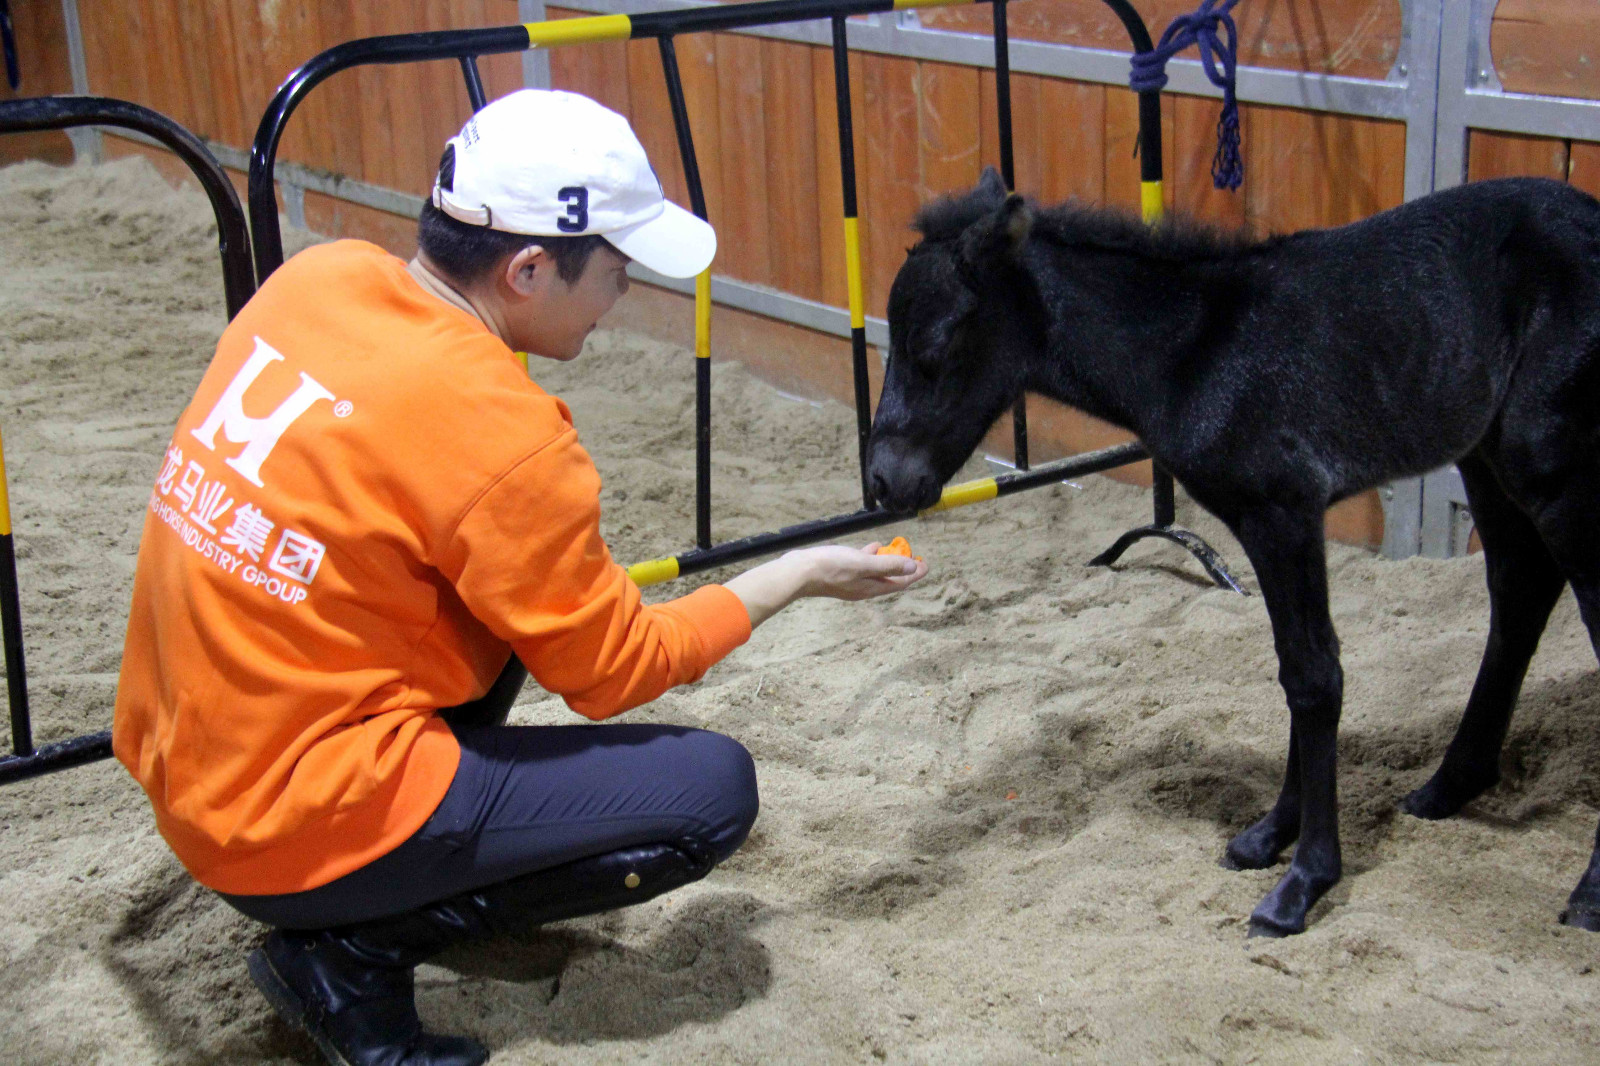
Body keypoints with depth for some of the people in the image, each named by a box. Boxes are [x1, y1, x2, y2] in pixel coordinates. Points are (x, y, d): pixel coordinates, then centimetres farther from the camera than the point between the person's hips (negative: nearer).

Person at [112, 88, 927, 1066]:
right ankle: (350, 950, -3)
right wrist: (793, 579, 3)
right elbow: (610, 671, -8)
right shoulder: (497, 430, -23)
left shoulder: (320, 277, -3)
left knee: (512, 576, 18)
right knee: (715, 788, -4)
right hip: (292, 830, -8)